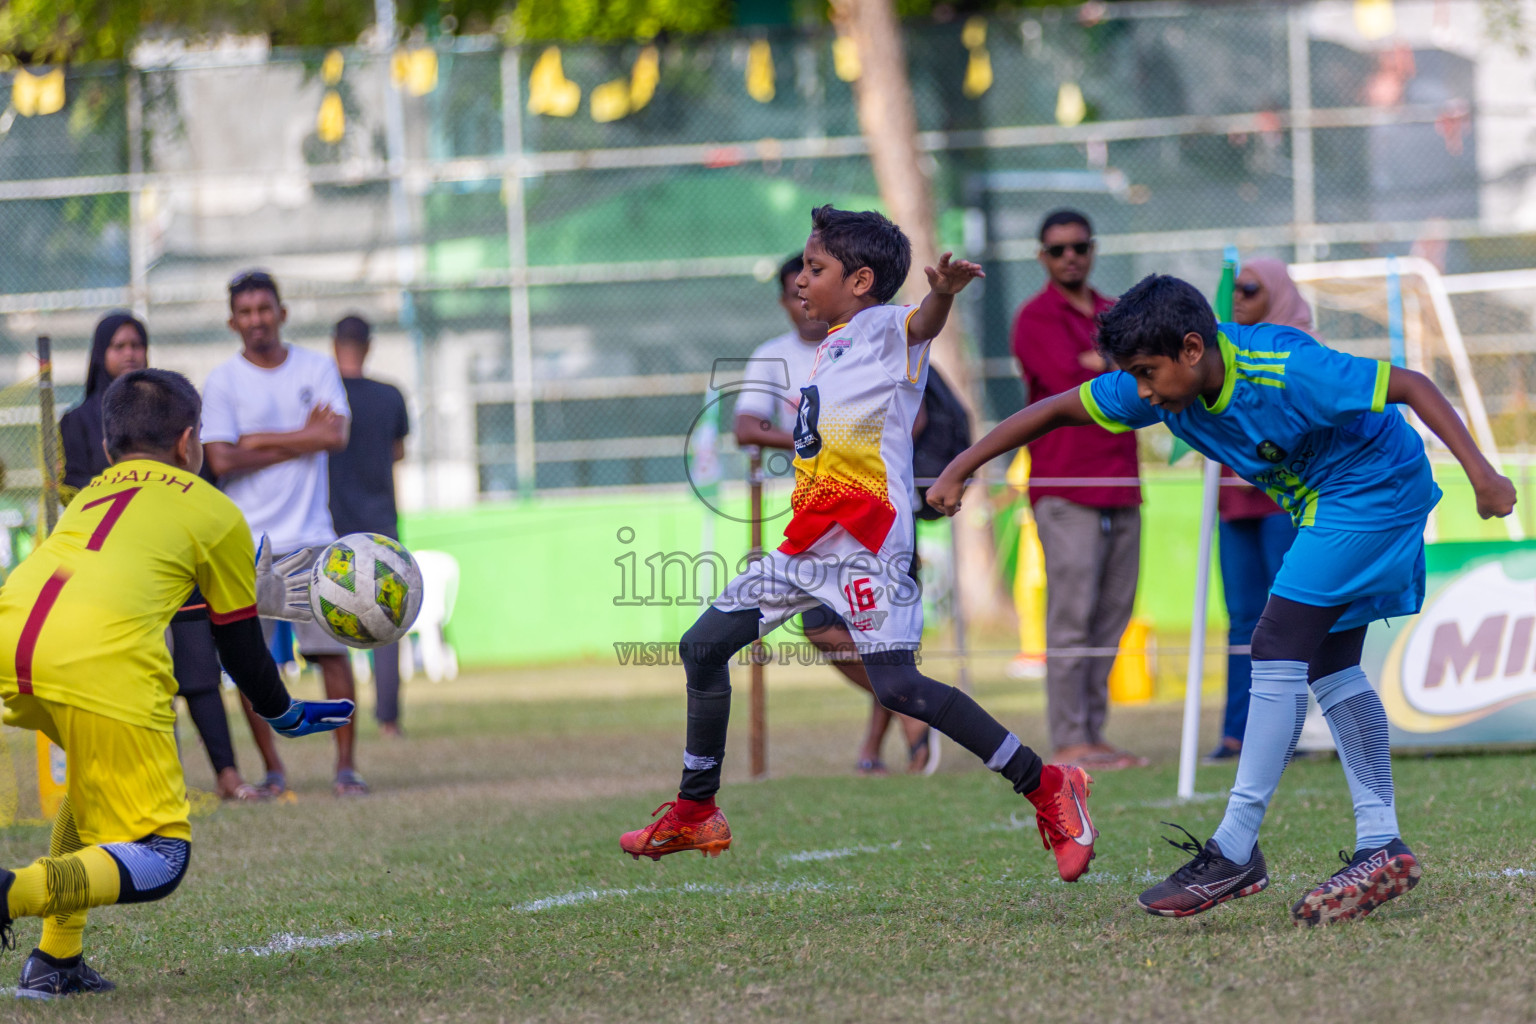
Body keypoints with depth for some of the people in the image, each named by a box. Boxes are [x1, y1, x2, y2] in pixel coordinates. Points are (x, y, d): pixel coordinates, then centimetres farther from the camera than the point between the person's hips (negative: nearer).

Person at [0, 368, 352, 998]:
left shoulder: (89, 495, 37)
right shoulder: (217, 514, 23)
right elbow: (239, 649, 30)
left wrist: (256, 596, 66)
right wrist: (285, 716, 50)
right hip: (104, 662, -6)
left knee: (98, 768, 34)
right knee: (158, 861, 4)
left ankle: (56, 960, 24)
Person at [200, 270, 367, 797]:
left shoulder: (317, 368, 8)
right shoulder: (222, 381, 2)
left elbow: (336, 436, -6)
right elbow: (222, 461, -9)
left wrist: (259, 441, -7)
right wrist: (302, 439, -7)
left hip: (312, 535, 1)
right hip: (249, 542, -1)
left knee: (334, 650, -5)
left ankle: (346, 763, 1)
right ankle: (272, 769, 7)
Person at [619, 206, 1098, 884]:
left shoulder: (883, 329, -9)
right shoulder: (833, 348, 19)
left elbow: (921, 325, -34)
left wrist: (942, 294, -52)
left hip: (865, 547, -10)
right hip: (807, 547, 10)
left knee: (896, 685, -21)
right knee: (703, 648, 12)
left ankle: (1045, 787, -13)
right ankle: (695, 815, 25)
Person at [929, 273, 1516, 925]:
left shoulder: (1285, 372, -30)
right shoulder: (1165, 388, -8)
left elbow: (1412, 385, -26)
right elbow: (1055, 411, 1)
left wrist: (1480, 472, -31)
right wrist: (960, 470, -2)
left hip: (1372, 488, -9)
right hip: (1328, 505, 9)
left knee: (1280, 649, -14)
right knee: (1328, 668, 7)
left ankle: (1234, 852, -14)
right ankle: (1381, 848, 10)